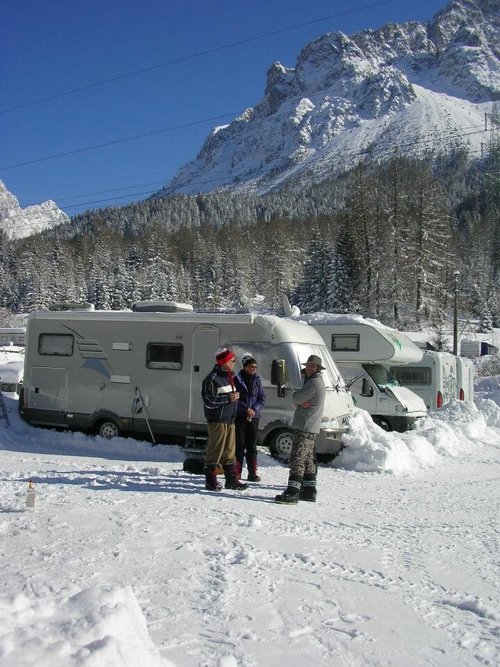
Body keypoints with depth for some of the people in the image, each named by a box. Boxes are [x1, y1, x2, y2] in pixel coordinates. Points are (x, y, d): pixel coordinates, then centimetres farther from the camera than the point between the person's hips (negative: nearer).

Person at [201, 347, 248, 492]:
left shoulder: (230, 377, 16)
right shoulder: (212, 378, -12)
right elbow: (209, 401, -16)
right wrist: (229, 398, -17)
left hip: (229, 420, 9)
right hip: (217, 420, -9)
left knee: (229, 451, 12)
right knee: (215, 450, -4)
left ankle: (231, 480, 18)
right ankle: (210, 481, 5)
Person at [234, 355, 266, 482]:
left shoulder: (257, 380, 7)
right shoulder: (237, 379, -3)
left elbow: (262, 399, 7)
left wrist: (254, 410, -9)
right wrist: (246, 409, -15)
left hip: (254, 416, 3)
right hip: (239, 416, -3)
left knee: (252, 445, 7)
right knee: (239, 444, -2)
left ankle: (252, 473, 12)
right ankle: (237, 472, 5)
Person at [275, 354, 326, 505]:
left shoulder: (314, 383, -14)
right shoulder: (315, 381, 20)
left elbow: (296, 398, -17)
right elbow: (297, 399, 13)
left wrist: (299, 400, 4)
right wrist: (301, 402, -8)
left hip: (305, 427, -11)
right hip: (311, 428, 11)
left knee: (297, 459, -13)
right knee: (309, 460, 14)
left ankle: (292, 493, -15)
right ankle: (309, 491, 21)